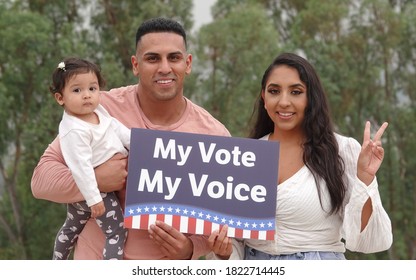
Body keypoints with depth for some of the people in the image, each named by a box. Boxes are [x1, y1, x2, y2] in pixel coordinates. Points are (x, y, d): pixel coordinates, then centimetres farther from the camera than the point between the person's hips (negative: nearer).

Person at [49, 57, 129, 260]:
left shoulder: (99, 112, -4)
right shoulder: (74, 131, -32)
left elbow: (119, 130, 7)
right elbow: (81, 167, -34)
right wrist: (93, 199, -33)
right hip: (91, 188, -10)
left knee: (71, 227, 28)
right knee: (117, 233, -9)